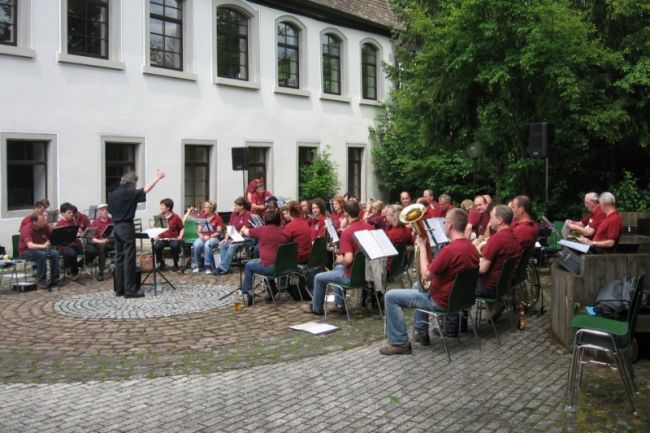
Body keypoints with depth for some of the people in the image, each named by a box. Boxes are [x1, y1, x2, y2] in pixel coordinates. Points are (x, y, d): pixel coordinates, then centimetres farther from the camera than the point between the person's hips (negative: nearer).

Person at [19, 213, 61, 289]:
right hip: (26, 251, -5)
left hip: (41, 249, 5)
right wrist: (43, 246, -57)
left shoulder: (45, 226, -8)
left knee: (55, 253, -23)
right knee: (41, 255, -35)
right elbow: (30, 245, -39)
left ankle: (54, 280, -13)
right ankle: (41, 281, -25)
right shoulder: (27, 229, -25)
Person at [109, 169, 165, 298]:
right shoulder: (129, 193, -14)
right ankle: (130, 290, -3)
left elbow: (111, 211, 16)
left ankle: (119, 289, 15)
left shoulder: (113, 194, 9)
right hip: (127, 227, -8)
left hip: (116, 227, 8)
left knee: (119, 258, 11)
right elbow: (146, 189, -12)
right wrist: (158, 177, -4)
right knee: (129, 259, -4)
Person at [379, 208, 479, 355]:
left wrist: (422, 247, -12)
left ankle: (400, 343, 1)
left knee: (391, 296, -4)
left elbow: (426, 275, -20)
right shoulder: (472, 248, 1)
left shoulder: (449, 250, -28)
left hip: (441, 301, -9)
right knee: (417, 286, 35)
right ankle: (421, 333, 34)